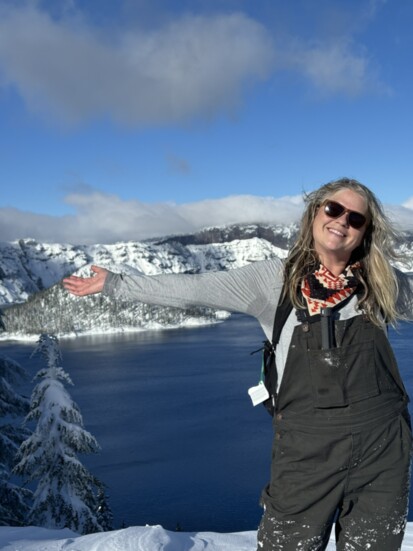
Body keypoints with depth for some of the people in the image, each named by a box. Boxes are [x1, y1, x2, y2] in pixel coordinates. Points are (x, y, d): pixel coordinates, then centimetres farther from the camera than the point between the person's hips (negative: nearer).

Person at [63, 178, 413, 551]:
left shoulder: (381, 283, 4)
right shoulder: (274, 279, -1)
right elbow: (191, 289, -1)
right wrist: (114, 284, 0)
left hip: (381, 446, 2)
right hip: (306, 447, -2)